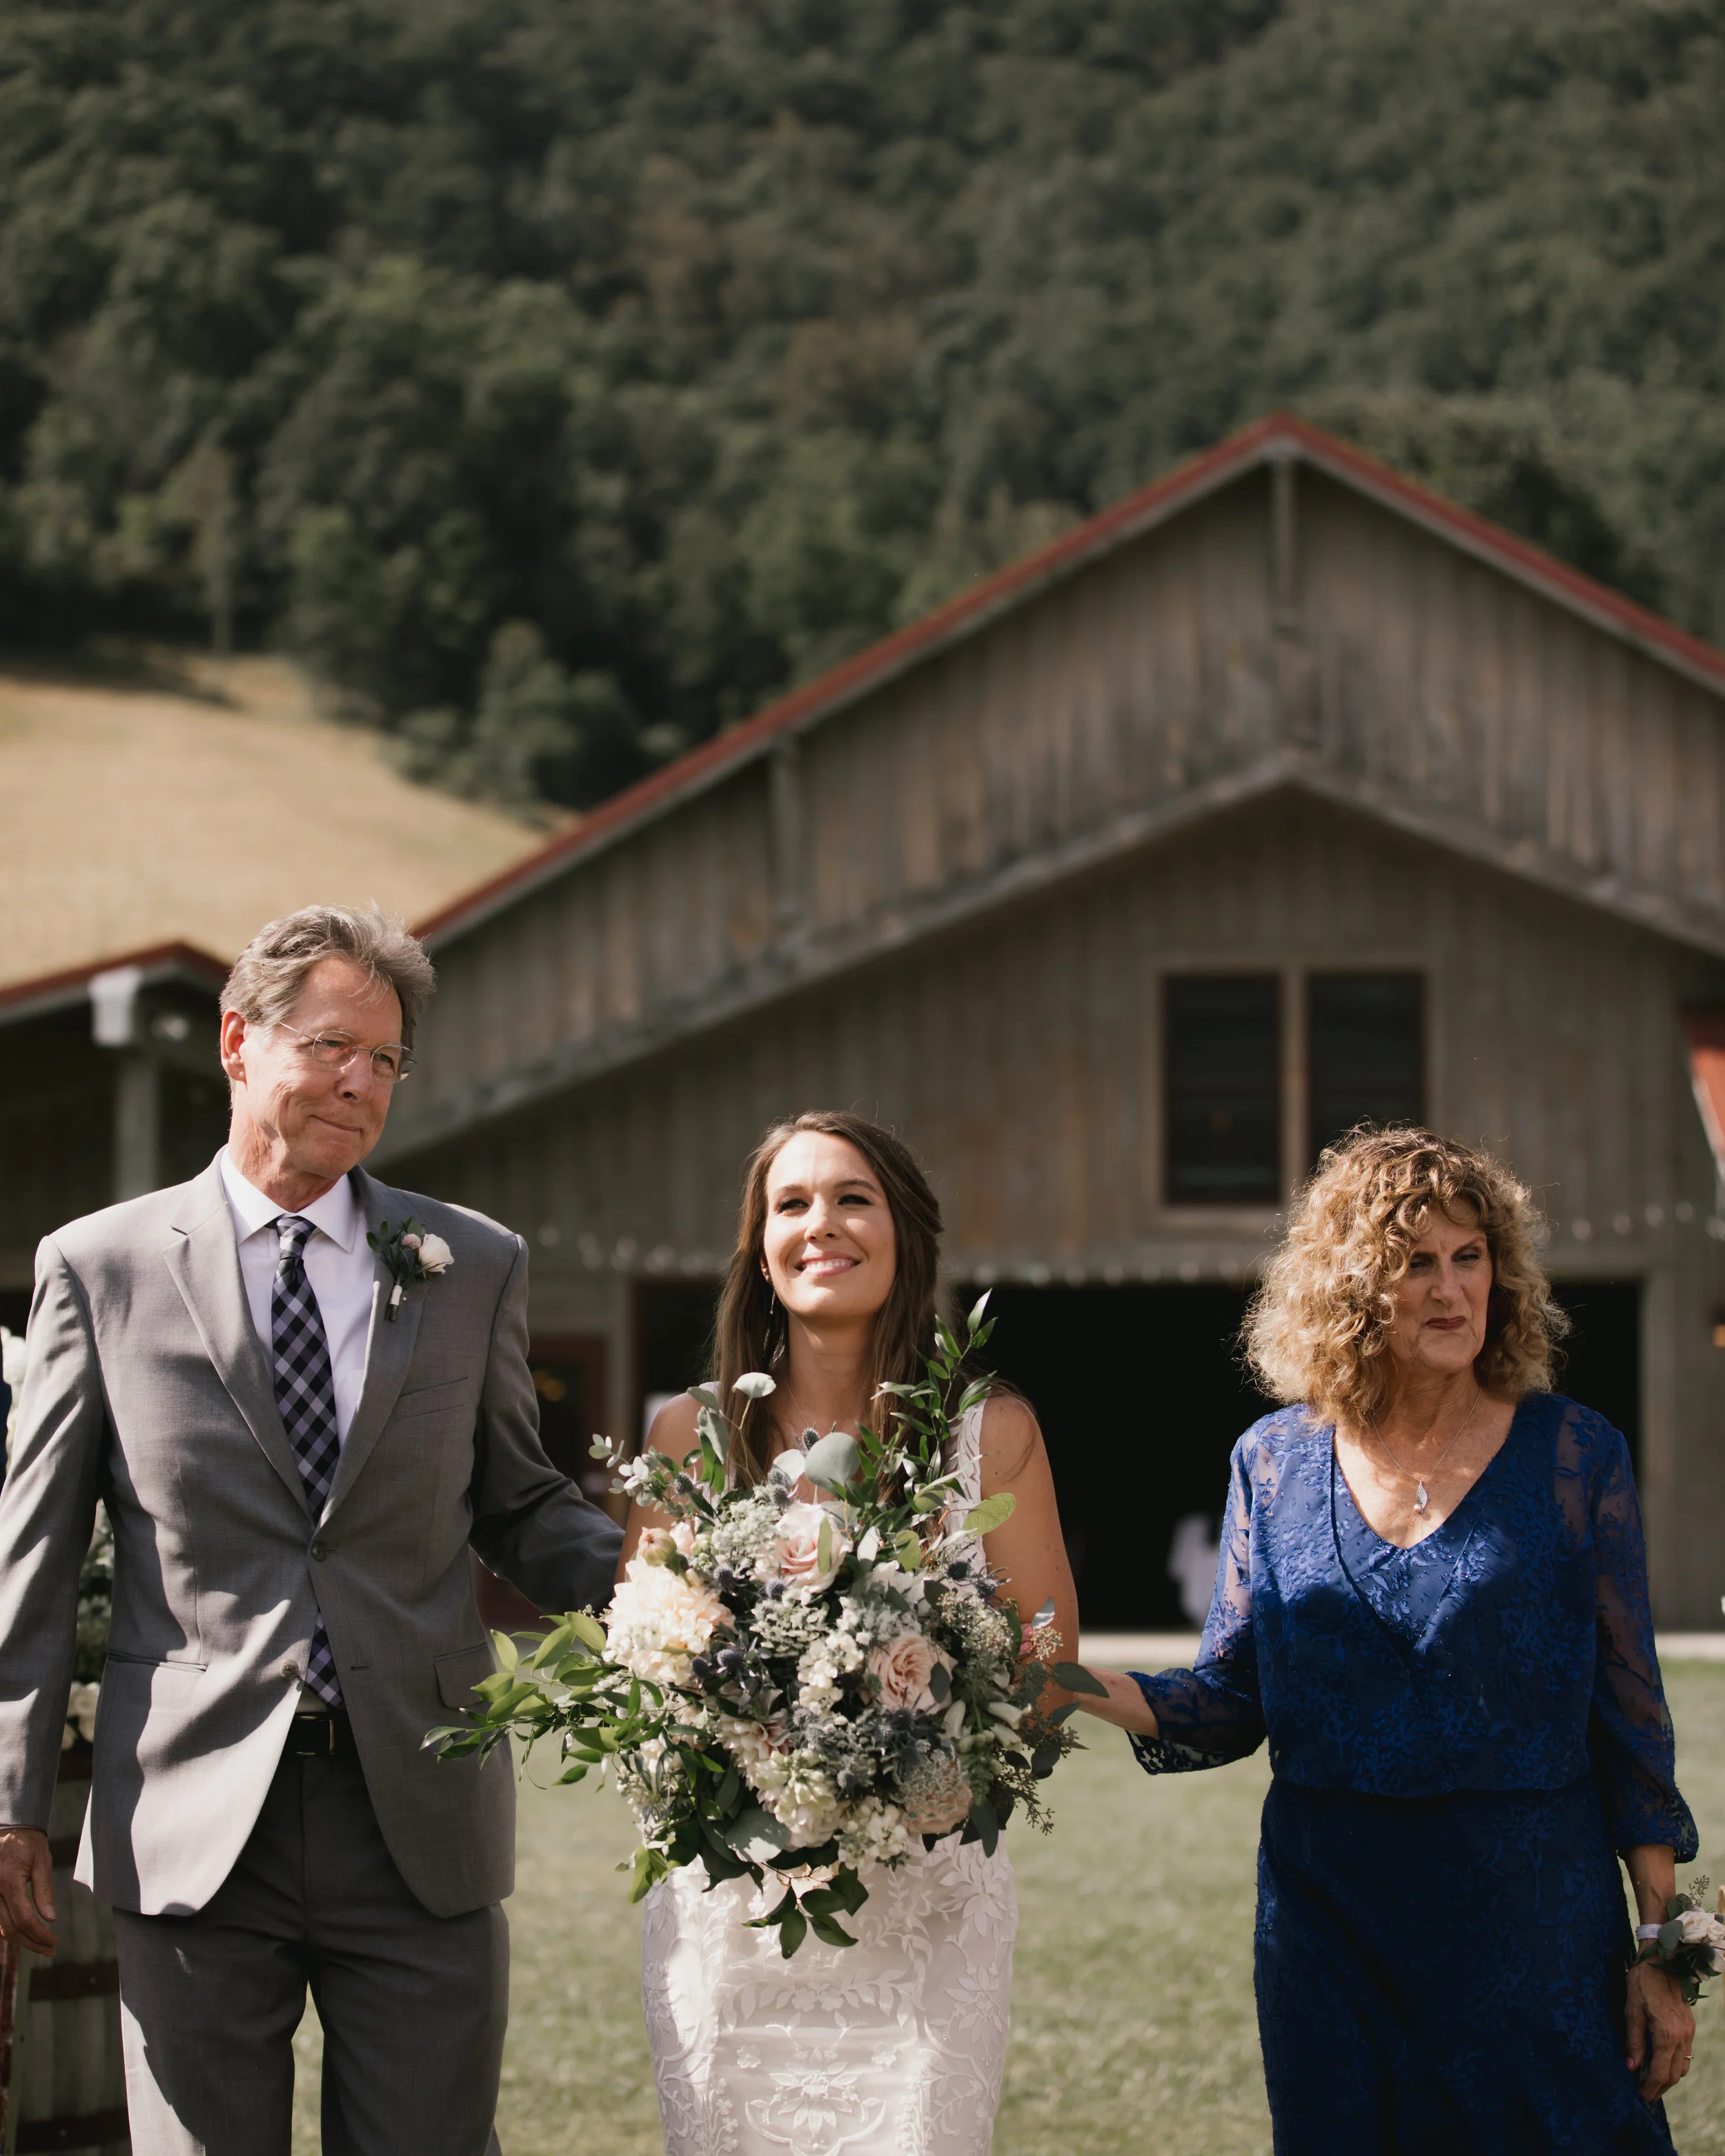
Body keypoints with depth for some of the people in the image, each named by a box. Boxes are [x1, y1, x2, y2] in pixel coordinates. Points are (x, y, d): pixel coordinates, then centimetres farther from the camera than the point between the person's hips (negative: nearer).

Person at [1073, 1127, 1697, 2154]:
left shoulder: (1572, 1453, -2)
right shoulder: (1277, 1461, 4)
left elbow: (1630, 1712, -1)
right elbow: (1229, 1700, 6)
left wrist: (1661, 1950, -3)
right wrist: (1085, 1690, -13)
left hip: (1530, 1913, -2)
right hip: (1327, 1906, 2)